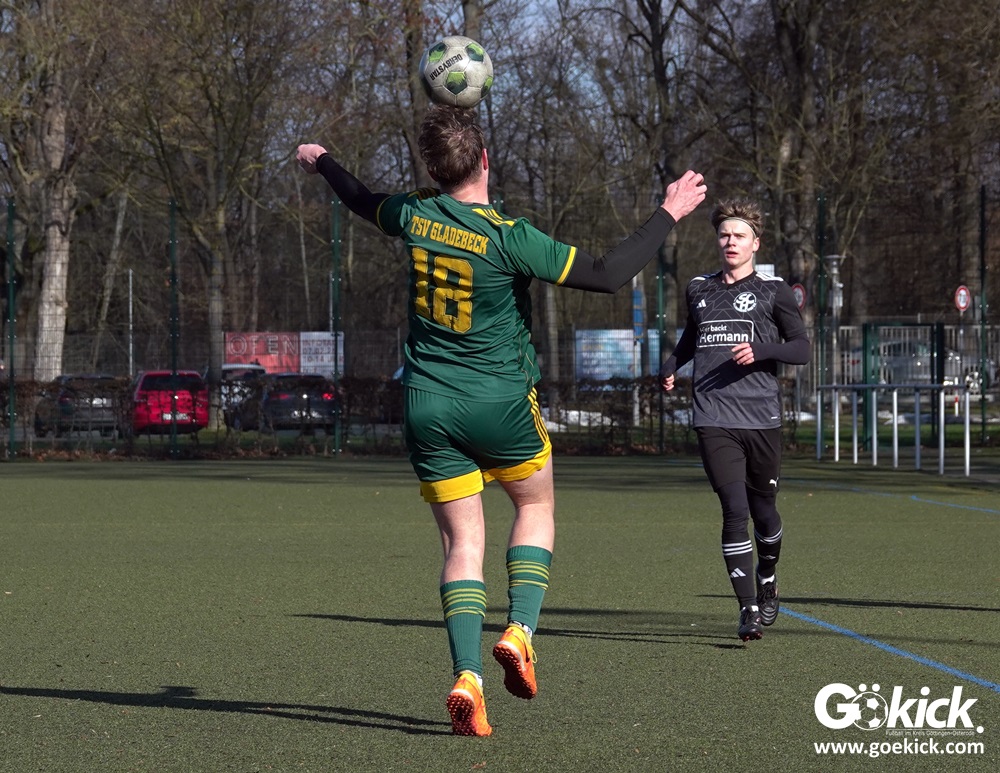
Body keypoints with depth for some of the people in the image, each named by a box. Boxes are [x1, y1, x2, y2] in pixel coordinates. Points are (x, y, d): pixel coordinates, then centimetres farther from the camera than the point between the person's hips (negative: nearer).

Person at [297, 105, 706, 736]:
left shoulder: (416, 216, -2)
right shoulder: (506, 236, -18)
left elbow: (365, 201, 22)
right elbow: (608, 275, -17)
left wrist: (323, 162, 43)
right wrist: (668, 216, -7)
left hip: (427, 406, 3)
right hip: (501, 403, -3)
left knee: (462, 542, 4)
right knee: (536, 507, 21)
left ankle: (467, 677, -13)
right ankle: (519, 632, 2)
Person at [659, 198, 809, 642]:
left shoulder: (773, 291, 6)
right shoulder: (699, 290, 16)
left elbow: (802, 348, 1)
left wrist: (760, 350, -16)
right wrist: (670, 366, 14)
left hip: (762, 419, -1)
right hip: (714, 420, 1)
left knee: (762, 510, 10)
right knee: (734, 510, -12)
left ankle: (767, 580, 39)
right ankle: (748, 610, -11)